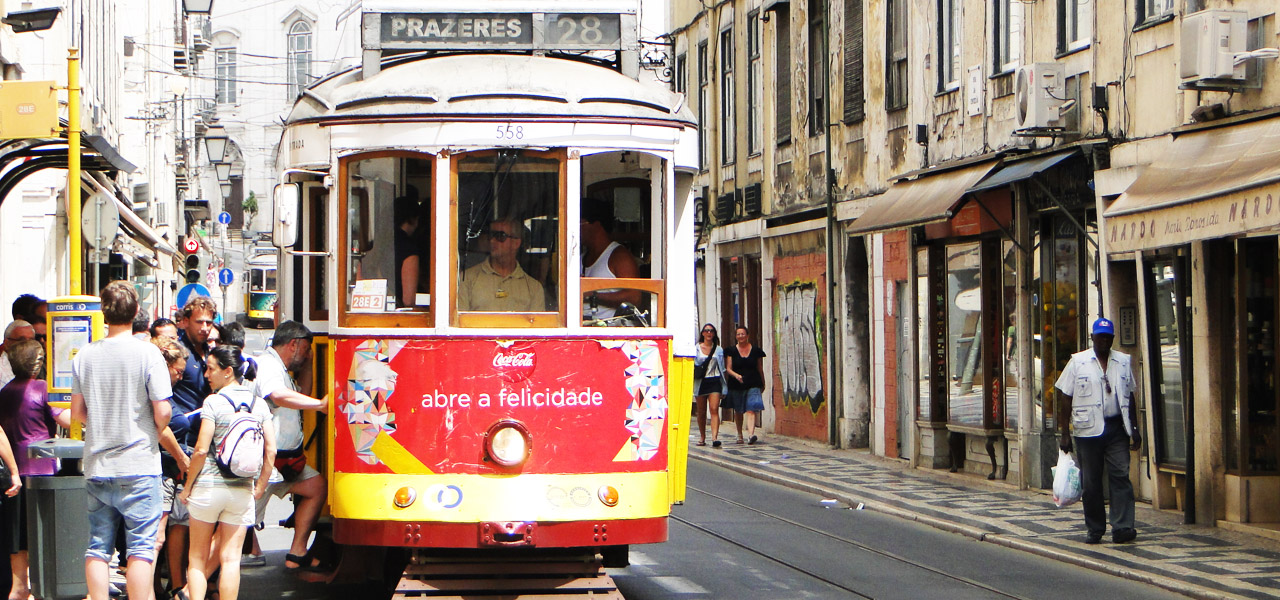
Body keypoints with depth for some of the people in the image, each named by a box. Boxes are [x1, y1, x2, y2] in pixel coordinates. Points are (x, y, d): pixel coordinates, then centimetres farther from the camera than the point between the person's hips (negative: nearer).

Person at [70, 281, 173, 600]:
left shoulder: (84, 355, 3)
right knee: (141, 547, 0)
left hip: (97, 467, 4)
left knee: (97, 547, 8)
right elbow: (162, 412, -11)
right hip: (138, 466, -4)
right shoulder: (147, 353, -9)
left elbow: (77, 412, 10)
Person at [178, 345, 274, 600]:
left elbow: (201, 450, -11)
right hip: (242, 490, 4)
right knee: (231, 558, 7)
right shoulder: (259, 405, 6)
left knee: (198, 557, 8)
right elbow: (271, 450, 3)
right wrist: (260, 488, 13)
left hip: (208, 486, -4)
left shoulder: (214, 402, -8)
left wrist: (187, 487, -1)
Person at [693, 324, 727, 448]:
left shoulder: (719, 350, 11)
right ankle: (702, 437, 20)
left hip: (714, 382, -1)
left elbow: (722, 368, 11)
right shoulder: (696, 348, 8)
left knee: (714, 409, -14)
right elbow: (692, 365, 9)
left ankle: (715, 437, -23)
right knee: (701, 412, 6)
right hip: (701, 382, 1)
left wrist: (724, 387, 7)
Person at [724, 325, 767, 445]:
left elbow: (760, 369, 13)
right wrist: (736, 375, -19)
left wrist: (763, 384, 18)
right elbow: (728, 368, 1)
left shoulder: (756, 351, 6)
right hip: (736, 385, 2)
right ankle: (739, 435, 26)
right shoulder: (731, 351, 6)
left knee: (751, 410, -15)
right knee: (738, 411, 10)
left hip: (753, 385, -2)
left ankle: (751, 434, -28)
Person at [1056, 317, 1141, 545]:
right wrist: (1064, 433, -4)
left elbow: (1129, 396, 19)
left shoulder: (1123, 362, 12)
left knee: (1120, 476, -9)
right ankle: (1095, 530, 13)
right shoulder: (1078, 362, 2)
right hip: (1088, 430, -2)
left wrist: (1134, 429, 14)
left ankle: (1122, 527, -12)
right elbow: (1065, 398, 1)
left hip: (1116, 428, 2)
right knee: (1091, 482, 3)